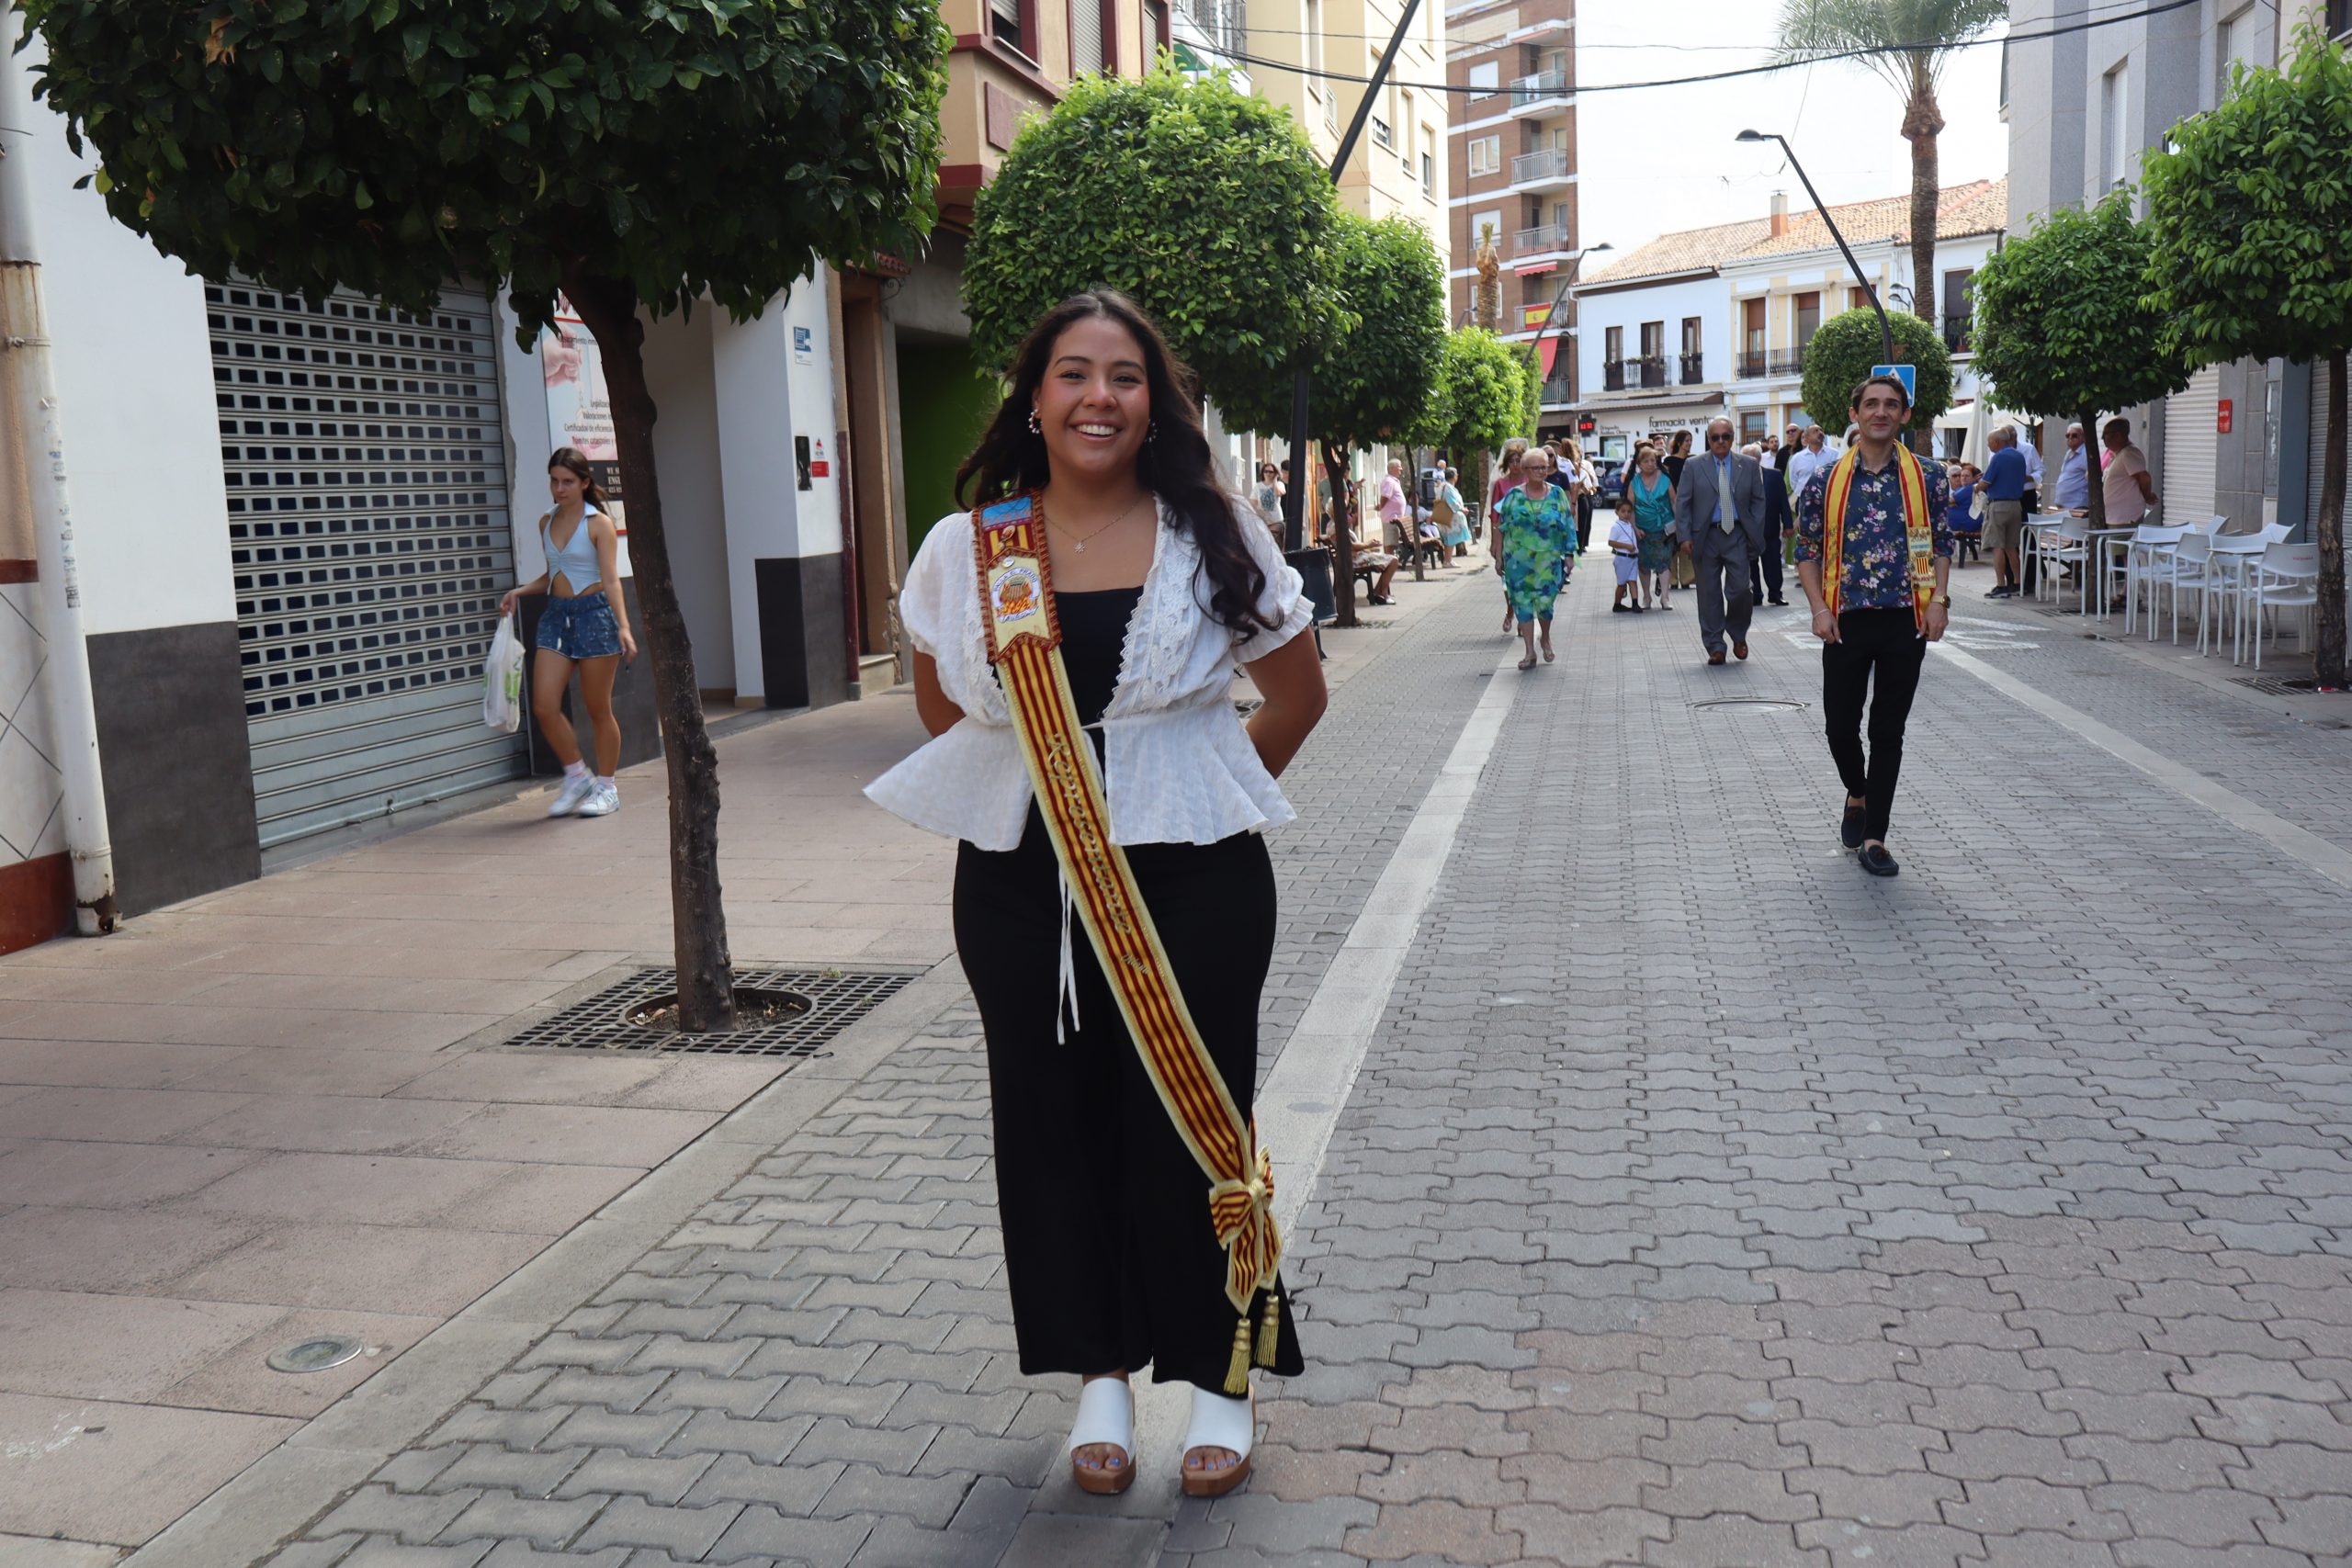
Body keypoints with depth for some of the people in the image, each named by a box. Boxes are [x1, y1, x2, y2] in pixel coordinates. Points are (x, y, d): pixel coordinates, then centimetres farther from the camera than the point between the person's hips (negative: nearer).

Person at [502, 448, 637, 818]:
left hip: (594, 613, -5)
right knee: (544, 705, -4)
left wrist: (623, 626, -22)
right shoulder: (547, 523, 12)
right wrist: (520, 591, 6)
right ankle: (577, 777, 14)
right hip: (556, 615, 6)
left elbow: (611, 580, -11)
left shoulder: (598, 524, -5)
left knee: (598, 709, 2)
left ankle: (606, 787, 16)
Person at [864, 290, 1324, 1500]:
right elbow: (942, 709, 15)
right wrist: (1025, 784, 8)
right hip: (1020, 888, 2)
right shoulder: (964, 551, 0)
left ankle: (1216, 1377, 25)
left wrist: (1202, 800, 7)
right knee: (1055, 1125, 9)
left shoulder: (1214, 538, -2)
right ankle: (1098, 1374, 28)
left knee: (1191, 1123, 6)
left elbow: (1297, 695, 8)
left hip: (1193, 885, -1)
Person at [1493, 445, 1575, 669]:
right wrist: (1499, 556, 2)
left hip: (1548, 559, 0)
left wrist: (1569, 555, 0)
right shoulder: (1514, 496, 2)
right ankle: (1530, 652, 8)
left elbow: (1568, 527, 5)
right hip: (1518, 560, 0)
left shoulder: (1557, 494, 3)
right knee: (1522, 601, 0)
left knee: (1545, 601, -3)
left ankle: (1546, 638, 28)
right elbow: (1501, 528, 5)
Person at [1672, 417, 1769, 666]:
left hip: (1737, 536, 0)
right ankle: (1715, 647, 11)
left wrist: (1756, 534, -1)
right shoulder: (1694, 466, 4)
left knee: (1739, 589, -7)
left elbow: (1758, 501, 10)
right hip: (1705, 537, 0)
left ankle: (1738, 635, 20)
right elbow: (1682, 503, 2)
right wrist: (1684, 537, -8)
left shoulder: (1749, 465, 7)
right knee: (1709, 594, 3)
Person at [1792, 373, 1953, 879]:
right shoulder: (1826, 481, 2)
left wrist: (1939, 599, -4)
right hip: (1846, 621, 0)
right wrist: (1819, 608, -6)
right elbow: (1807, 550, 6)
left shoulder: (1927, 478, 3)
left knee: (1889, 731, 3)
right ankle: (1857, 796, 36)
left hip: (1907, 620, 0)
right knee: (1840, 724, 5)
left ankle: (1874, 836, 11)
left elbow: (1942, 545, 10)